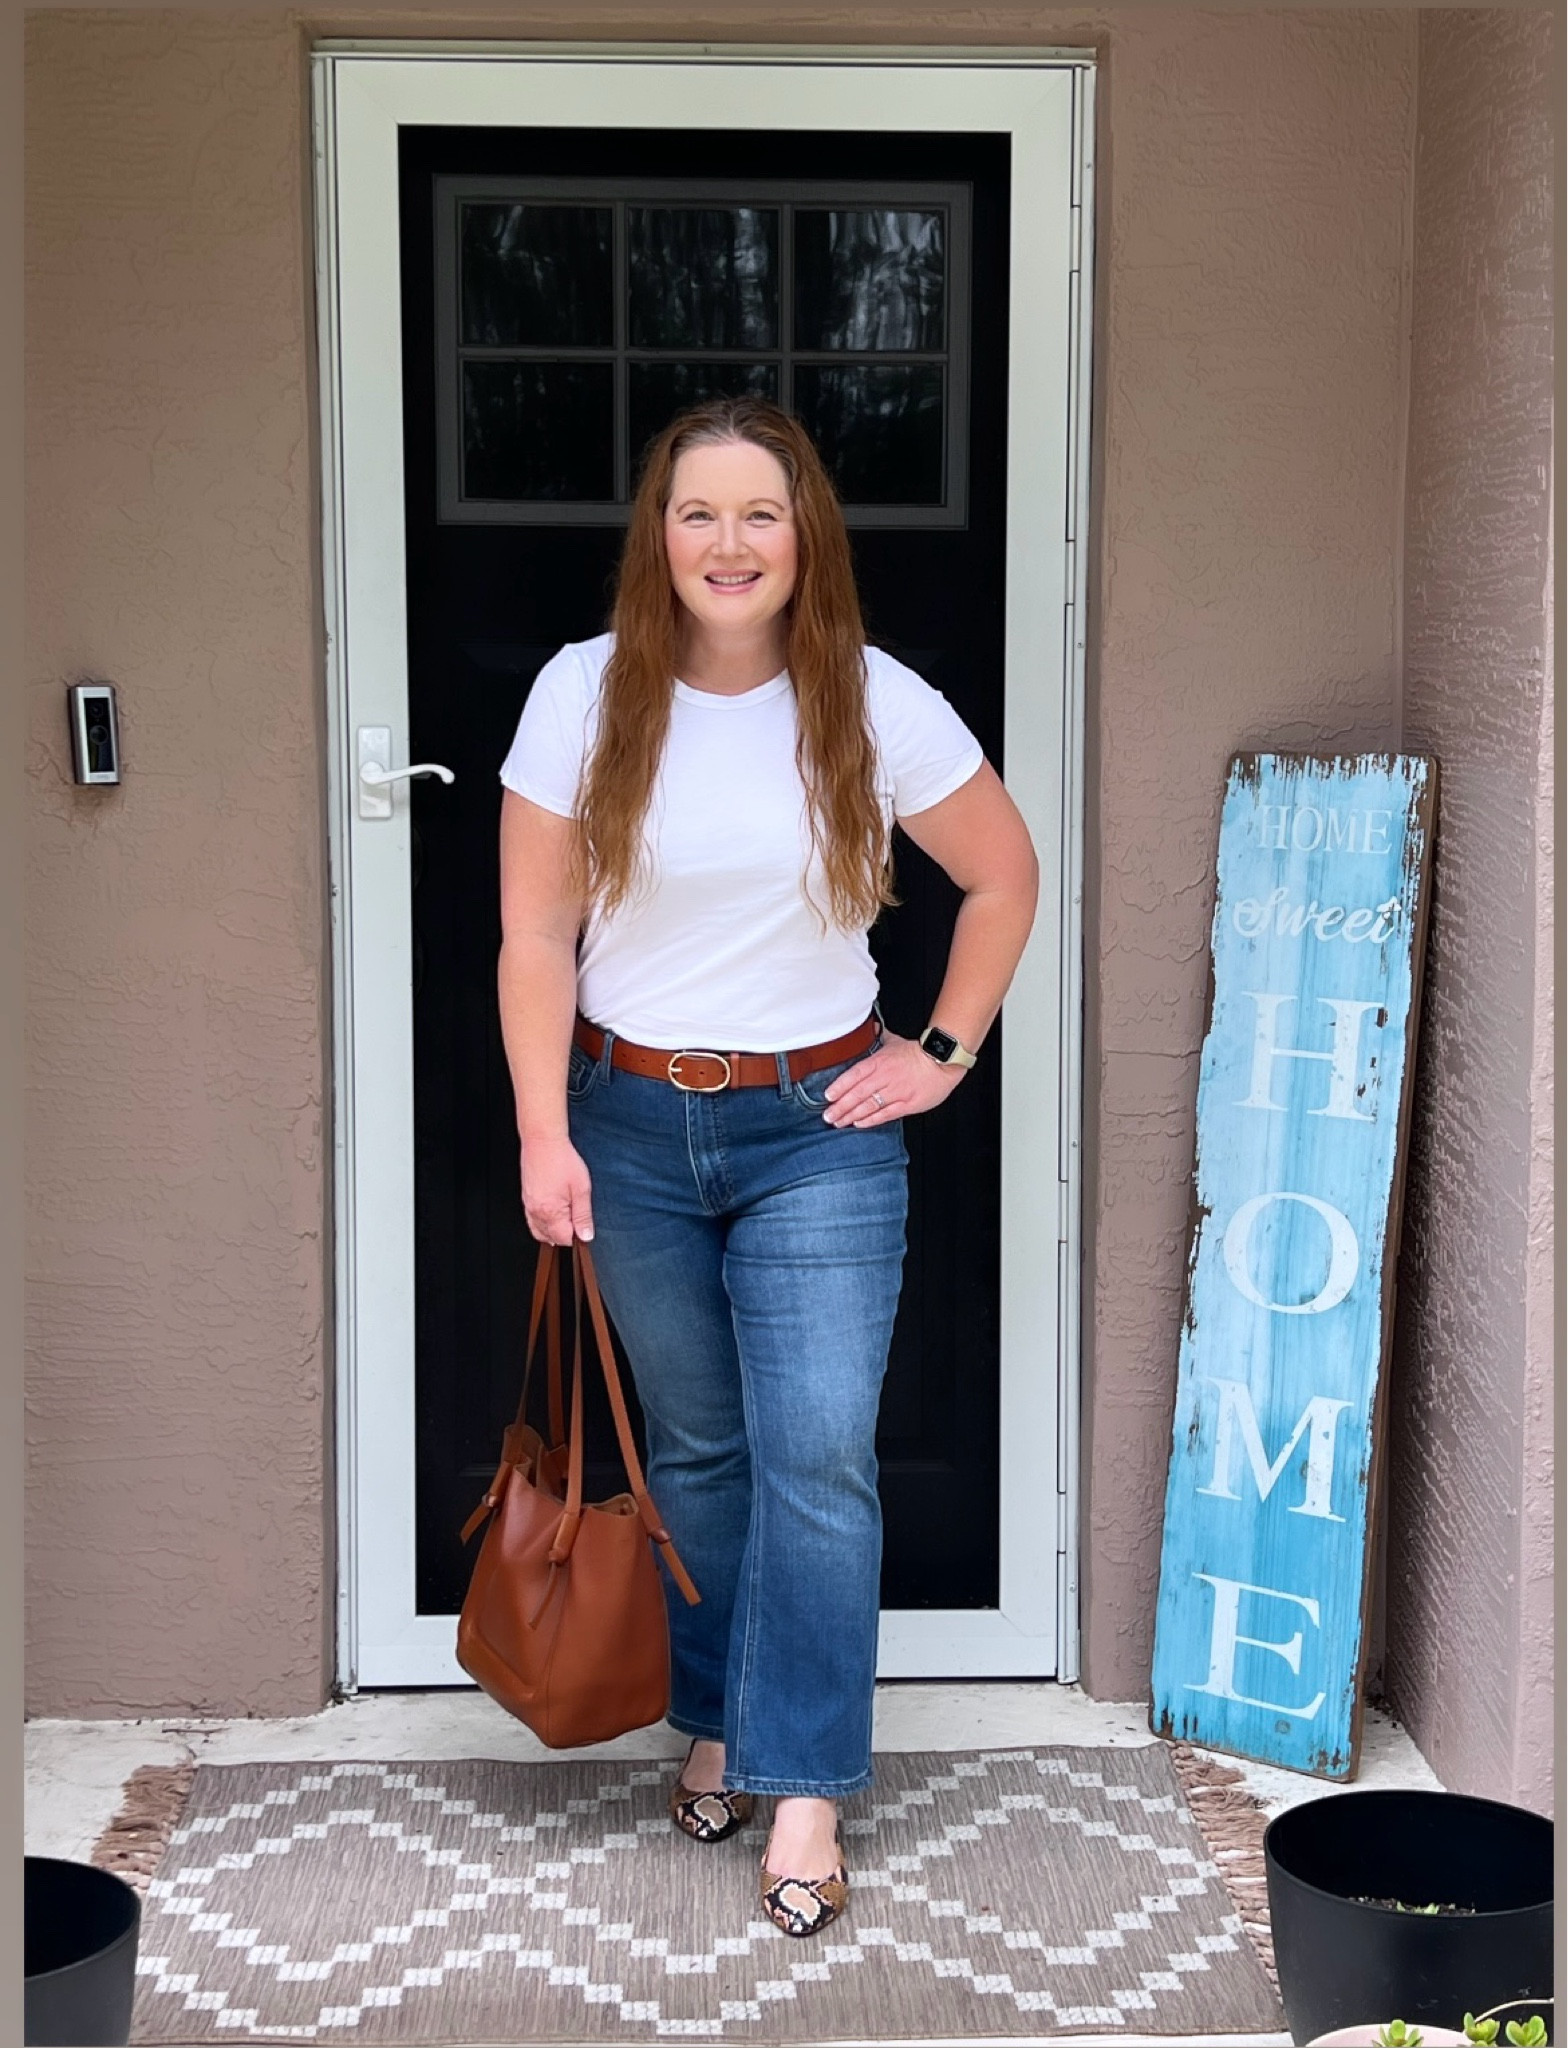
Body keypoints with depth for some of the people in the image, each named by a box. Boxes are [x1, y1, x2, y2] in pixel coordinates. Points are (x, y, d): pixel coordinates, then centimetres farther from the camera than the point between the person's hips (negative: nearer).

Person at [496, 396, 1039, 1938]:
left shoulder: (876, 706, -7)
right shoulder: (585, 696, -6)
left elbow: (1004, 875, 7)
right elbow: (536, 936, -4)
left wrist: (944, 1052, 3)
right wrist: (545, 1134, -9)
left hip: (819, 1131, -1)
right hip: (632, 1127, 1)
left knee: (817, 1457, -7)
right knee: (693, 1449, 13)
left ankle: (804, 1792, 3)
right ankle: (717, 1724, 31)